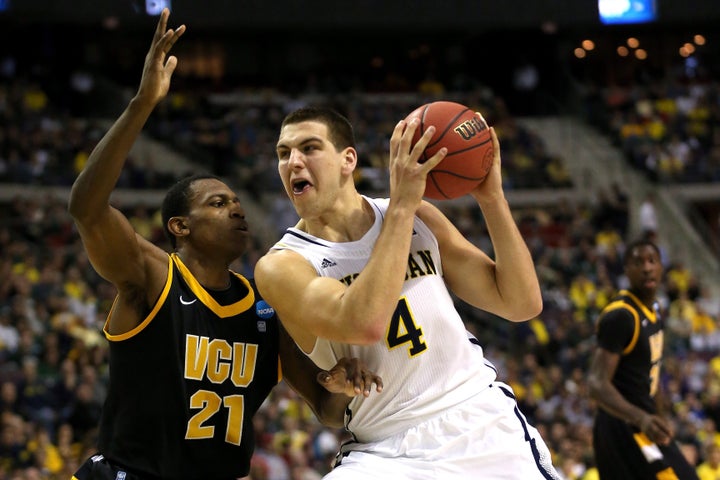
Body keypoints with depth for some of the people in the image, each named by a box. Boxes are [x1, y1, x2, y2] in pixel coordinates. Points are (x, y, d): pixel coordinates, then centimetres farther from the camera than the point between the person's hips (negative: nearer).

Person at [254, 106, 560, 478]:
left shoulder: (419, 218, 6)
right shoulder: (280, 266, -7)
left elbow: (522, 304, 4)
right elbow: (364, 325, -26)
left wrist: (491, 197, -5)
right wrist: (401, 207, -22)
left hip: (485, 427, 3)